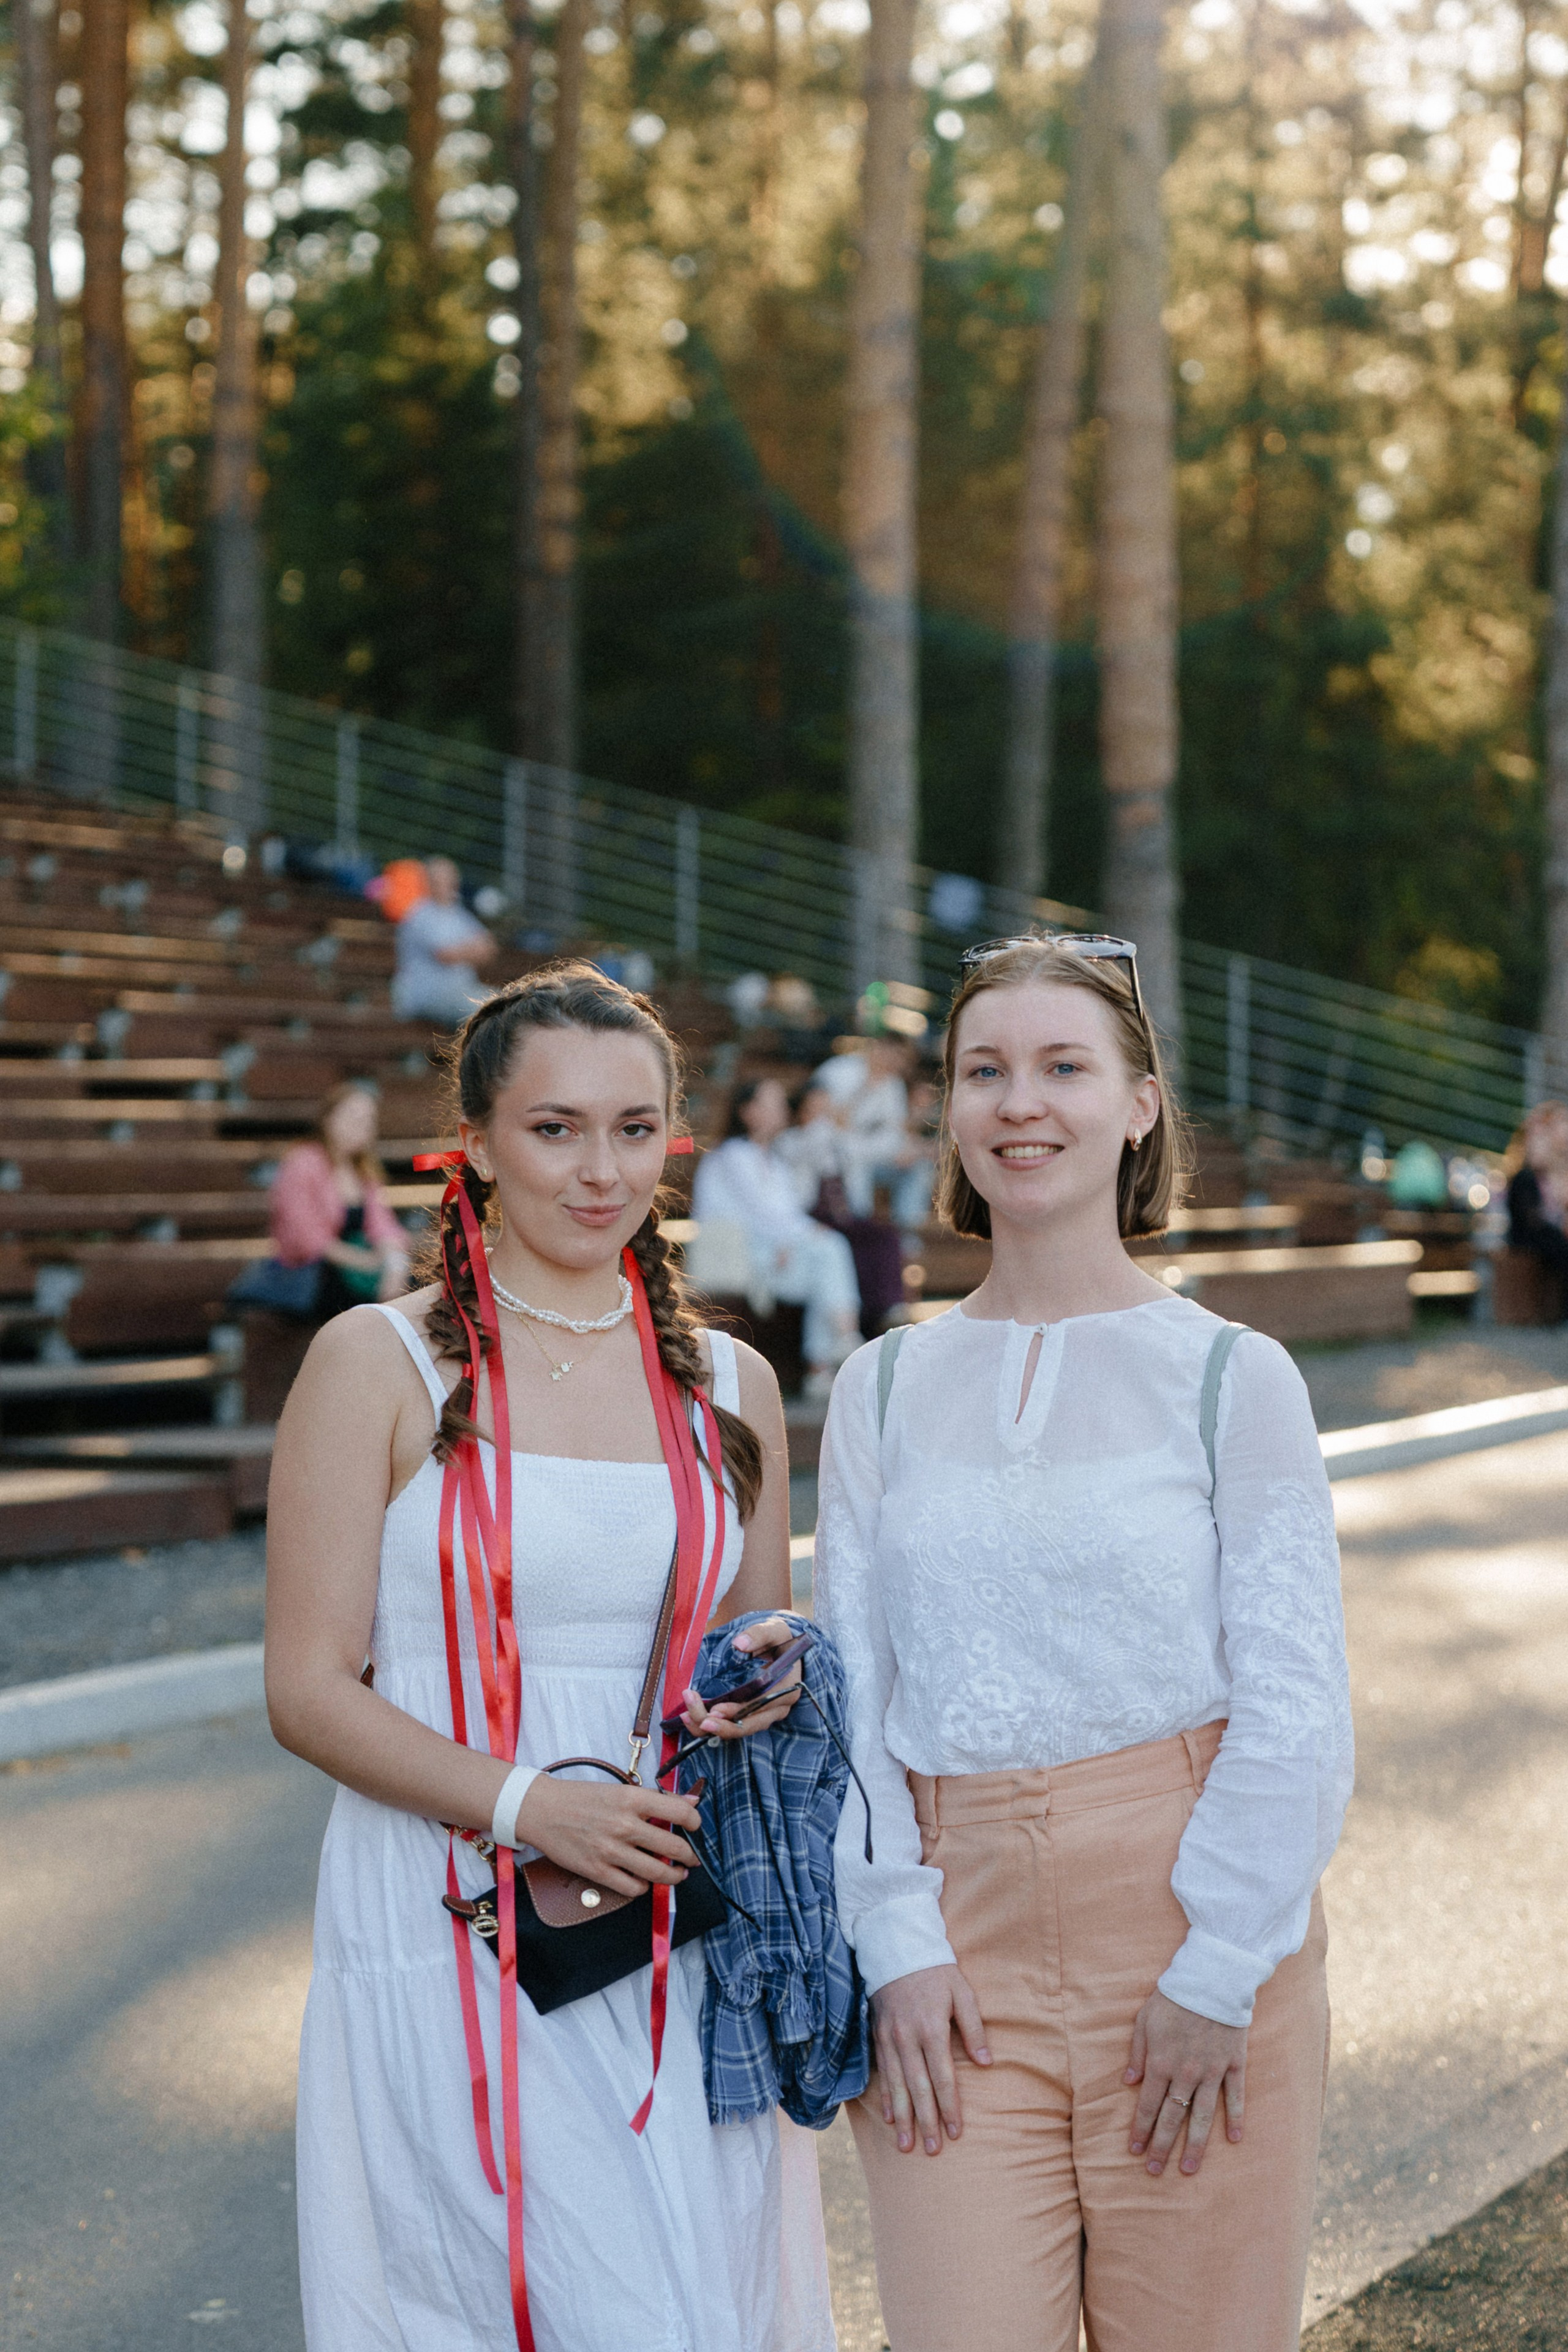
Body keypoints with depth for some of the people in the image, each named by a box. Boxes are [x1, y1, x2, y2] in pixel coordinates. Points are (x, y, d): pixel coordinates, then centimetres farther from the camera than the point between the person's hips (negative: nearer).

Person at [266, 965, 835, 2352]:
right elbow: (310, 1690, -5)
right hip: (452, 1939, -4)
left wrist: (777, 1674, -4)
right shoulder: (381, 1365, -2)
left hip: (677, 1943, 4)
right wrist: (528, 1805, -18)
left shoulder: (731, 1387, 10)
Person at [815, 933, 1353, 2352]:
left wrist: (1218, 1971, -9)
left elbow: (1298, 1713, -4)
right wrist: (895, 1944, -4)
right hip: (959, 1936, 2)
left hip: (1190, 1922, -1)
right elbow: (847, 1693, 6)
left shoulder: (1231, 1376, 0)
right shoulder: (887, 1388, 8)